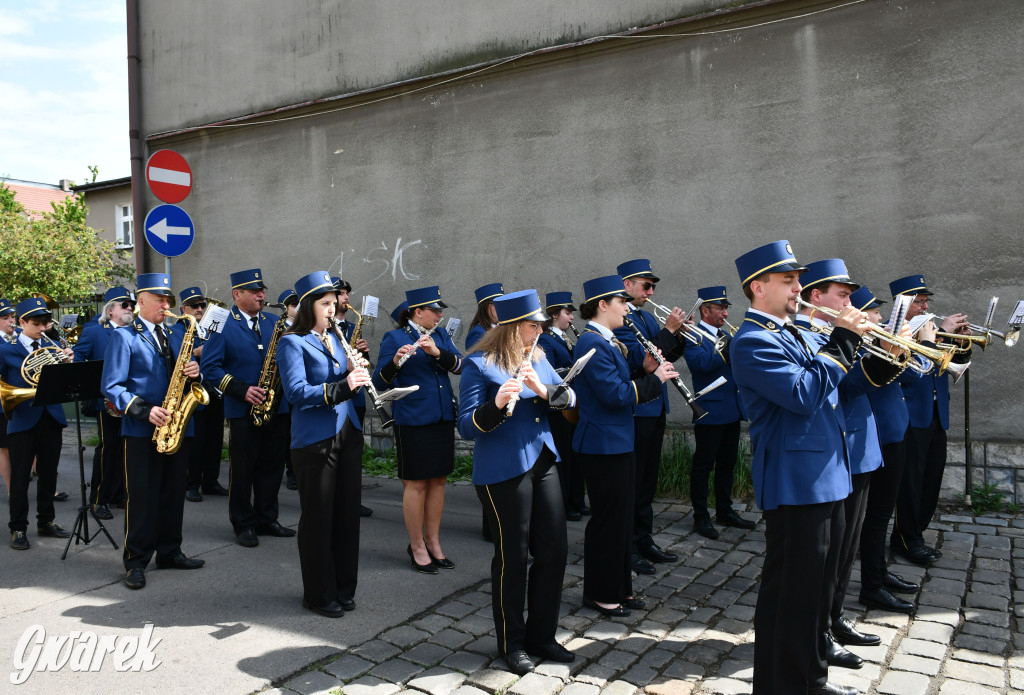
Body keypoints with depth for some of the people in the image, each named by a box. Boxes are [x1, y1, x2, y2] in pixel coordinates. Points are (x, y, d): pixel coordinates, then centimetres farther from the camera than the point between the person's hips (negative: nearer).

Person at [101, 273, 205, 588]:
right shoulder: (124, 337, -2)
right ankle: (136, 562, 10)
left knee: (173, 493, 12)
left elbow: (183, 377, 19)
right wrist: (144, 411, -21)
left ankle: (169, 552, 23)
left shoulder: (175, 336, 16)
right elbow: (111, 387, -9)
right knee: (141, 496, -1)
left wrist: (194, 372, -6)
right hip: (141, 431, -6)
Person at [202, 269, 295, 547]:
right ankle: (243, 524, 18)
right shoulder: (223, 325, -4)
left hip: (276, 407, 5)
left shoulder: (273, 322, 11)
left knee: (273, 466, 11)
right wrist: (241, 390, -18)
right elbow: (210, 366, -9)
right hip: (242, 410, -5)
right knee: (243, 469, 4)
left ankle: (266, 519, 25)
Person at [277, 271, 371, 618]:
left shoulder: (336, 338, 14)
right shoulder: (292, 343, -7)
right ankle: (319, 594, 17)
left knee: (347, 512, 11)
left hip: (348, 433, 7)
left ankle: (344, 588, 25)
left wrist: (358, 374, -4)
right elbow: (297, 392, -19)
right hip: (315, 440, -7)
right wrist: (342, 387, -29)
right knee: (318, 517, 3)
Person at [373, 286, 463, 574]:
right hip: (413, 420, -6)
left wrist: (436, 352, -21)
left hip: (443, 418, 6)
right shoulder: (394, 338, -6)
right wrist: (395, 362, -32)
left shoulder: (440, 336, 11)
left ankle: (433, 542, 25)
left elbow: (458, 365, -4)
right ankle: (417, 547, 15)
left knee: (438, 480, 12)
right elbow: (380, 382, -13)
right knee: (416, 483, 1)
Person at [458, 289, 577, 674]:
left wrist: (543, 389, -15)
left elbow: (569, 397, 5)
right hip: (502, 471, -7)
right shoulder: (479, 364, -10)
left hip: (543, 462, 7)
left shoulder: (537, 358, 11)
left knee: (554, 550, 10)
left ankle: (541, 636, 27)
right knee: (512, 557, 4)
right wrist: (497, 403, -33)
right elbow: (467, 427, -14)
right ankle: (511, 643, 23)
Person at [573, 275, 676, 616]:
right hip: (603, 445, -10)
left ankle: (620, 588, 28)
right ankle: (599, 594, 15)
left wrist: (646, 372, 0)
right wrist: (654, 378, -14)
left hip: (619, 442, 10)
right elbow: (616, 395, -24)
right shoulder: (592, 343, -18)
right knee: (607, 520, 1)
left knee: (622, 519, 16)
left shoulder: (608, 342, 14)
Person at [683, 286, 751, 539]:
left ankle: (725, 511, 27)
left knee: (727, 464, 15)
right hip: (710, 411, -8)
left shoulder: (726, 335, 17)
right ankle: (701, 517, 9)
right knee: (703, 466, 0)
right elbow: (701, 362, -26)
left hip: (732, 411, 8)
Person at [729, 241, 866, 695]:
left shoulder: (788, 333, 15)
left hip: (825, 477, 10)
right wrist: (842, 340, -19)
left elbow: (823, 384, 20)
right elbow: (805, 396, -26)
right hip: (795, 483, -10)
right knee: (790, 594, 0)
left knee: (816, 586, 21)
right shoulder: (753, 342, -16)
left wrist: (849, 340, 6)